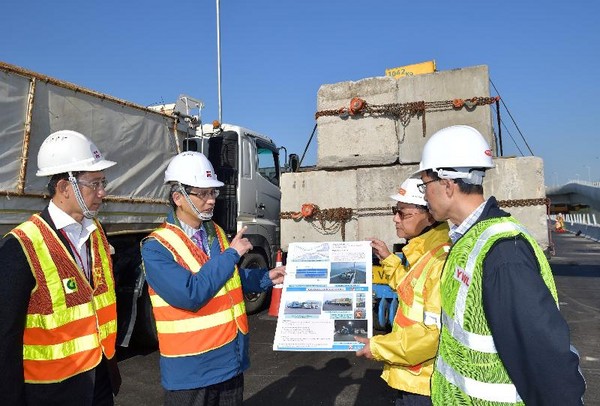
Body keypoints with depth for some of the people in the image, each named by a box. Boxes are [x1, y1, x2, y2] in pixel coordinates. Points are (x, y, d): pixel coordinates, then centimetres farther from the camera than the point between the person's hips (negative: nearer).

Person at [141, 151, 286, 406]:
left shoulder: (216, 233, 5)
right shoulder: (156, 247, -18)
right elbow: (190, 295, -28)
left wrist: (267, 278, 5)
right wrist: (231, 254, -22)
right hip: (191, 370, -6)